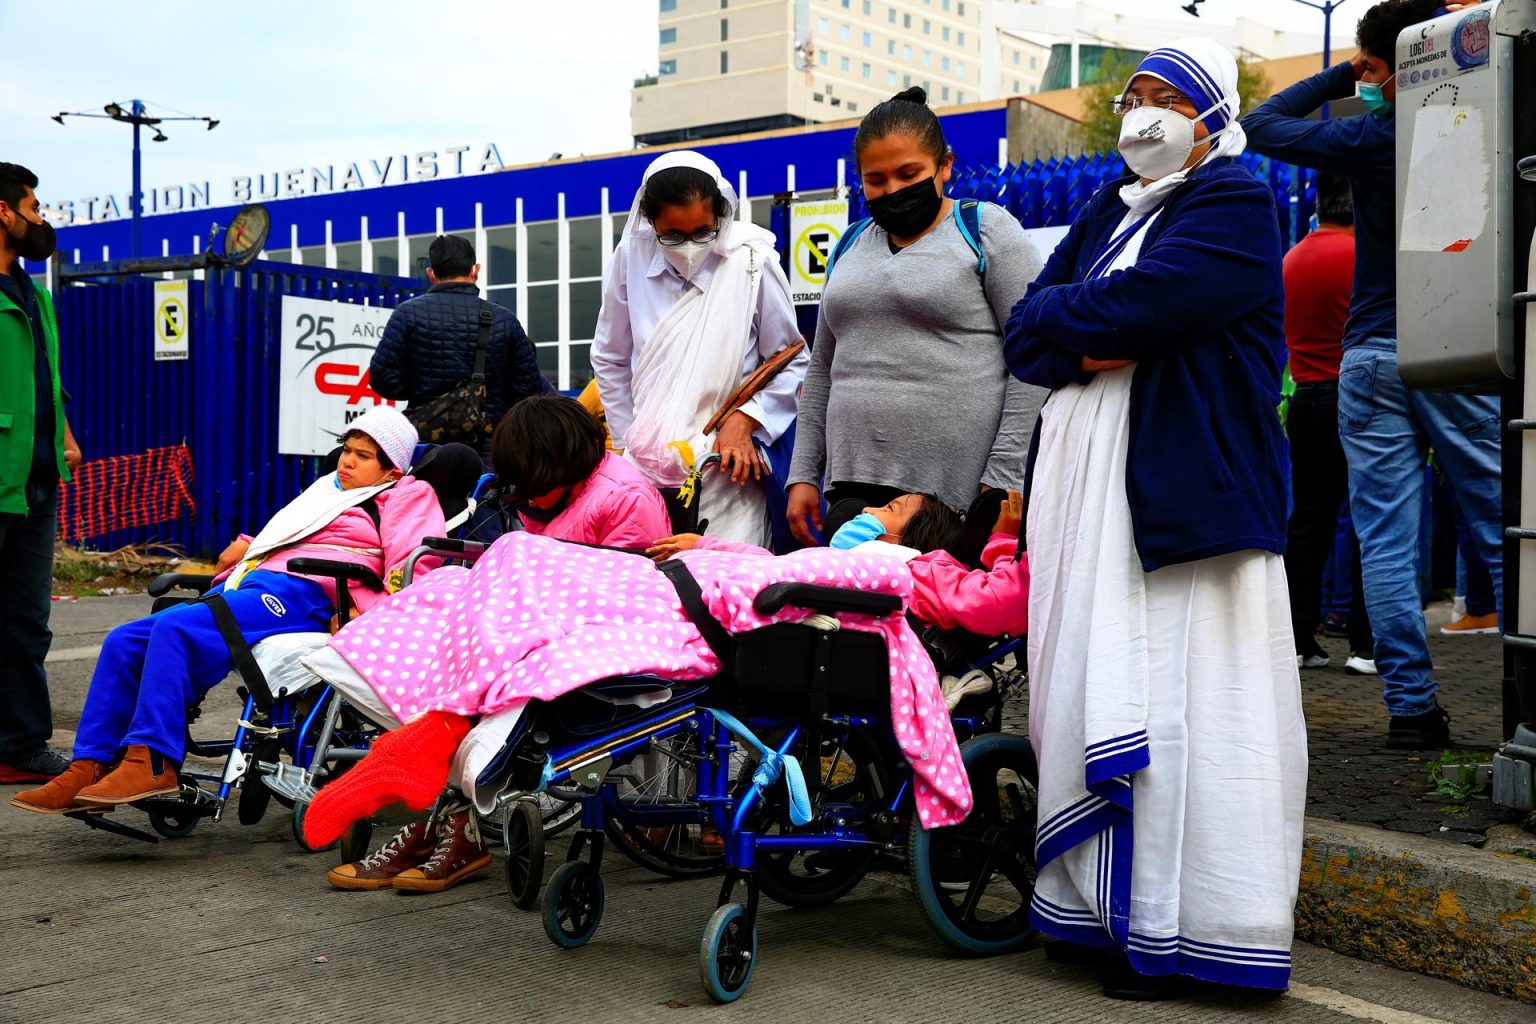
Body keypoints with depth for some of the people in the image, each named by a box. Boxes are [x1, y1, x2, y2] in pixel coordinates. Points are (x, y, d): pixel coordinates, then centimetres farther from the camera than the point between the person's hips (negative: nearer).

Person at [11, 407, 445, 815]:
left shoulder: (403, 496, 11)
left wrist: (367, 615, -18)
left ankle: (152, 763, -32)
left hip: (299, 594, -9)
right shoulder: (325, 490, 37)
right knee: (123, 642, -8)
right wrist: (246, 549, 15)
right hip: (244, 584, 9)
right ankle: (89, 768, -11)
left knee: (176, 628, -31)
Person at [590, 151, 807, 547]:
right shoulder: (631, 258, 0)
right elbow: (610, 359, 14)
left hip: (728, 466, -2)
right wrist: (628, 440, 11)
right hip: (647, 465, 3)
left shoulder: (753, 262, -7)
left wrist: (744, 421, -10)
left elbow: (790, 364, 3)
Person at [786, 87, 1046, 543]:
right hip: (854, 487, 5)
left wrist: (1004, 477, -13)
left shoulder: (988, 229, 1)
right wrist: (803, 474, 14)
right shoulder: (852, 248, 18)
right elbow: (822, 371, 22)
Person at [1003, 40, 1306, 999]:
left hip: (1182, 488, -7)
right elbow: (1027, 333, 13)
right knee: (1090, 696, 6)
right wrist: (1088, 347, -8)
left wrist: (1062, 316, 1)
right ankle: (1100, 909, 13)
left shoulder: (1233, 203, 0)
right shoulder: (1105, 211, 22)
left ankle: (1174, 930, 0)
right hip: (1085, 488, 7)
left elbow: (1140, 304, -16)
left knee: (1174, 703, -6)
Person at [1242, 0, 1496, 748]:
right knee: (1501, 534, 4)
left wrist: (1343, 76, 8)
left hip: (1374, 357, 0)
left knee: (1386, 542, 2)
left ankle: (1412, 708, 0)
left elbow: (1262, 125, 6)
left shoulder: (1372, 139, -3)